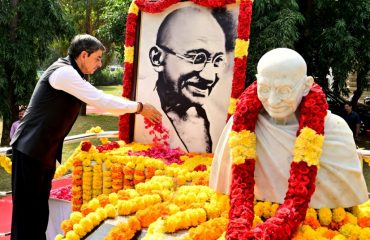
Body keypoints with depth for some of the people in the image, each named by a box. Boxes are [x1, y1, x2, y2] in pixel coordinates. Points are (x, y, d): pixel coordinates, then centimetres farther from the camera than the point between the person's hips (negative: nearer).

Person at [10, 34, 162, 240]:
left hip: (45, 150, 10)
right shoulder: (64, 72, -18)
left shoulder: (71, 74, 14)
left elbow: (96, 101, 18)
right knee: (27, 209, -3)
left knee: (40, 207, 14)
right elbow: (101, 101, -22)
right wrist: (139, 107, -13)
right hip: (31, 149, -10)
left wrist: (135, 109, 13)